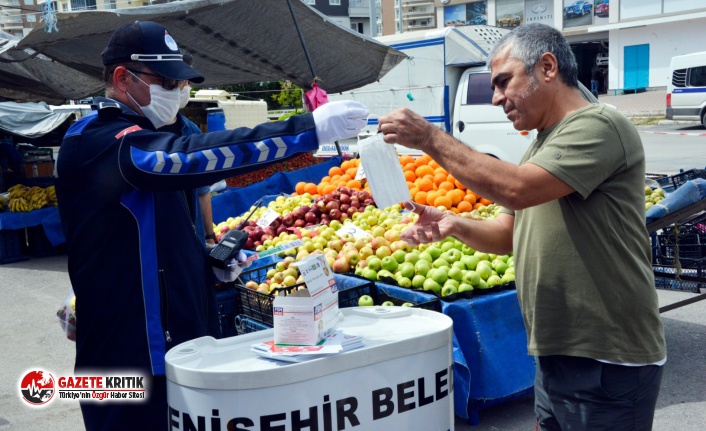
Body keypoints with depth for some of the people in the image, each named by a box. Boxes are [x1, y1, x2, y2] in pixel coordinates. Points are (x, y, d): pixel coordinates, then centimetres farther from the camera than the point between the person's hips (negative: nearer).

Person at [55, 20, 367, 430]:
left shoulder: (139, 139, 16)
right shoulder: (97, 143, -16)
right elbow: (188, 157, -34)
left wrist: (209, 263, 7)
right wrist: (311, 129, -35)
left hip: (177, 344, 10)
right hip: (132, 359, -10)